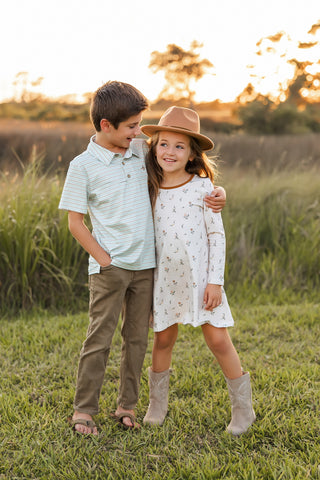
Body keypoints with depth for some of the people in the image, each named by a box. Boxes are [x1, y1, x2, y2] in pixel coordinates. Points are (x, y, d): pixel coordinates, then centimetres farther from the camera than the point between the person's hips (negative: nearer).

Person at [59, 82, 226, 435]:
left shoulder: (140, 150, 6)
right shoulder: (83, 165, -8)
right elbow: (75, 222, -6)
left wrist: (215, 190, 1)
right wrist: (104, 259, -11)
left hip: (145, 264, 5)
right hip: (109, 267, -5)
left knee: (137, 338, 10)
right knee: (100, 338, -2)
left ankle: (126, 406, 23)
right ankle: (83, 410, 11)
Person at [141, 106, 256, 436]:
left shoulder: (202, 187, -8)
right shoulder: (152, 189, 2)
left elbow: (217, 235, -6)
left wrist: (215, 281, -11)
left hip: (200, 275, -3)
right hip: (166, 276, 3)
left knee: (217, 339, -4)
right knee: (163, 338, 10)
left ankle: (243, 408, 12)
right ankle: (157, 402, 30)